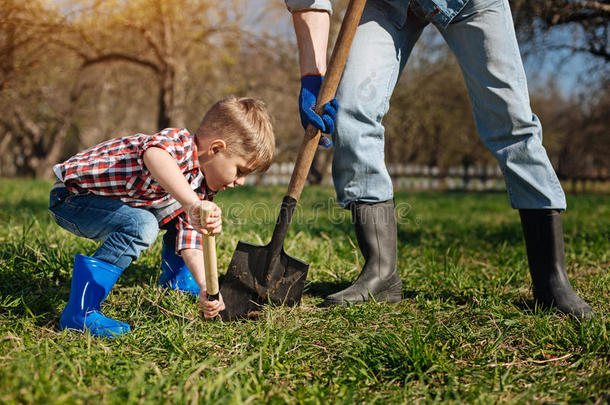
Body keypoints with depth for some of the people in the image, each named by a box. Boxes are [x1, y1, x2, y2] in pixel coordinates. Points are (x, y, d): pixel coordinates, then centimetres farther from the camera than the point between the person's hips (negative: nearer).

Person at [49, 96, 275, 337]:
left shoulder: (202, 187, 0)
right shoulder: (179, 143, -29)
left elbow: (190, 238, -3)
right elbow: (154, 155, -54)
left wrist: (205, 287, -17)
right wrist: (192, 204, -64)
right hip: (71, 196, -9)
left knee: (179, 215, 12)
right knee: (142, 225, -32)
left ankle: (174, 282, 28)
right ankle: (79, 312, -28)